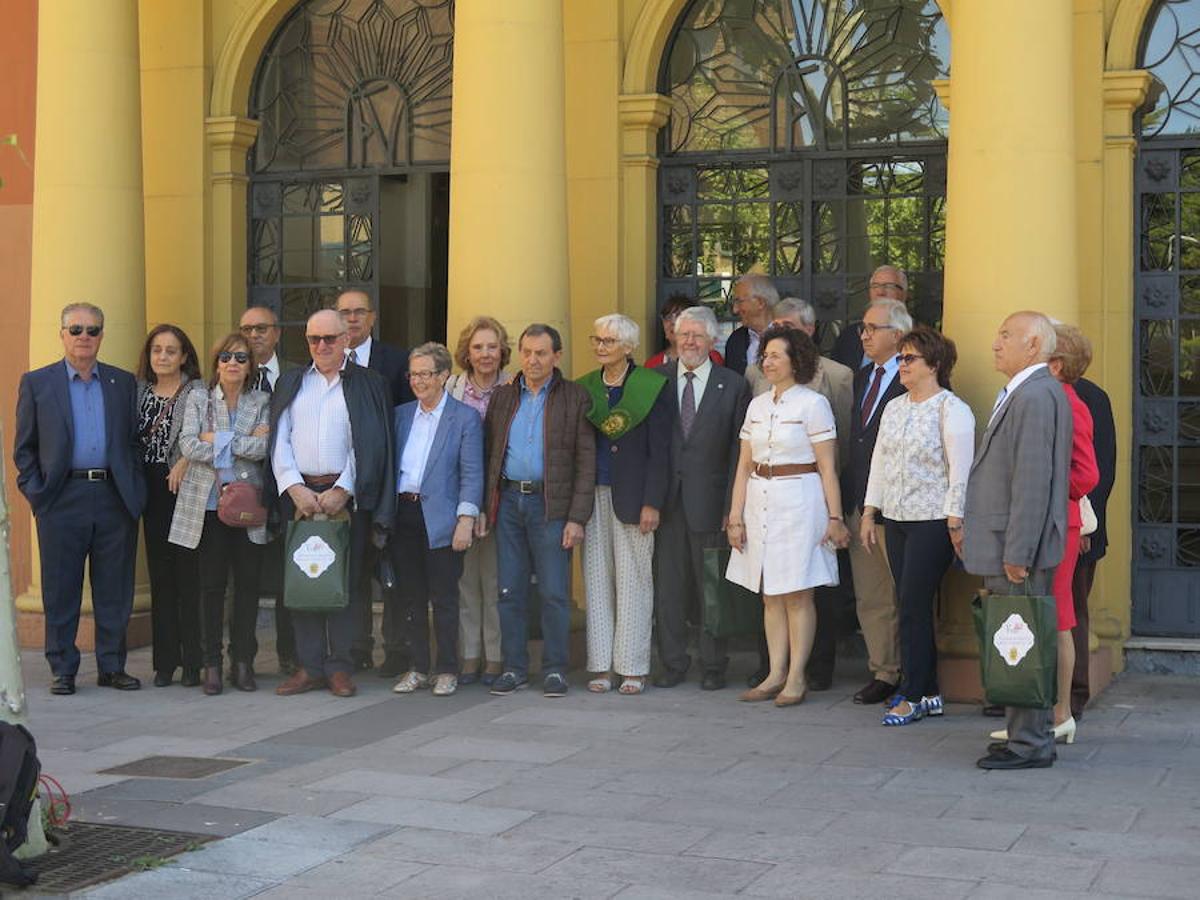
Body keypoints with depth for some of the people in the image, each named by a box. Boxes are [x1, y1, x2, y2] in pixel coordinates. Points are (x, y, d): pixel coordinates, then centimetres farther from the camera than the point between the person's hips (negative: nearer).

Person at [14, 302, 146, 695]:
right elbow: (23, 447, 7)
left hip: (115, 498, 2)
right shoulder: (37, 383, 6)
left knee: (115, 590, 5)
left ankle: (112, 666, 15)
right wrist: (34, 492, -2)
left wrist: (135, 489, 3)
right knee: (60, 591, 3)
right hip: (62, 499, -2)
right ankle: (62, 669, 13)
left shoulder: (123, 382, 11)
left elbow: (134, 442, 13)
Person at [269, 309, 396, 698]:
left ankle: (339, 666, 5)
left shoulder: (367, 385, 7)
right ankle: (310, 666, 7)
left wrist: (343, 489, -10)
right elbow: (279, 440, 7)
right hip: (298, 492, 2)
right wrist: (295, 488, -6)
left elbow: (369, 444, -1)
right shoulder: (290, 383, 15)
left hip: (346, 494, -2)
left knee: (347, 579, -2)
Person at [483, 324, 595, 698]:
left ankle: (554, 669, 8)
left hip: (551, 504, -3)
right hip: (508, 500, 3)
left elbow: (585, 462, -2)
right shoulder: (502, 397, 13)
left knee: (554, 593, -2)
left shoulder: (575, 398, 1)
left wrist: (577, 517, -9)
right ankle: (514, 668, 15)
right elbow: (489, 453, 14)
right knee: (510, 591, 6)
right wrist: (484, 506, 5)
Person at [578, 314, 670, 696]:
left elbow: (658, 450, -4)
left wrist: (652, 503, -11)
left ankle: (633, 668, 6)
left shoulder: (651, 387, -2)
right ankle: (601, 666, 11)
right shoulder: (585, 388, 11)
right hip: (594, 494, 4)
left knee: (633, 579, -1)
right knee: (597, 579, 5)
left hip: (631, 495, -4)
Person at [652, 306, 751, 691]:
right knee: (667, 583, 5)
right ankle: (673, 663, 16)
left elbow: (738, 452, 0)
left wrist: (732, 506, -7)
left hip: (708, 498, -2)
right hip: (665, 499, 2)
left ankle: (713, 666, 15)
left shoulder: (733, 386, 1)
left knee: (710, 584, 5)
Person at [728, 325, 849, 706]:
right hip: (760, 502, 6)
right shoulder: (757, 405, 12)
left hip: (799, 502, -6)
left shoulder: (812, 404, -5)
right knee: (770, 595, 8)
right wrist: (735, 517, 7)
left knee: (797, 594, -2)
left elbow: (828, 468, -7)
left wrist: (835, 518, -11)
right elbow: (744, 466, 13)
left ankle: (796, 678, 4)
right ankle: (775, 675, 14)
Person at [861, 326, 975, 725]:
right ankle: (928, 692, 12)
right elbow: (879, 463, 18)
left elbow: (960, 470, -12)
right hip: (896, 519, 7)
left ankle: (913, 696, 0)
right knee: (910, 606, 6)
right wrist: (869, 513, 15)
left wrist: (954, 523, -16)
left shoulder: (951, 409, -8)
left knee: (913, 606, -8)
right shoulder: (894, 408, 15)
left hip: (932, 522, -7)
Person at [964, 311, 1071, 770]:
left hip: (1019, 548, -10)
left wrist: (1017, 552, -21)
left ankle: (1030, 744, 2)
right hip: (1004, 545, 10)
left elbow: (1032, 478, -21)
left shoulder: (1037, 395, -16)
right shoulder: (1018, 393, 17)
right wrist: (971, 526, 20)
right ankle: (1029, 735, 21)